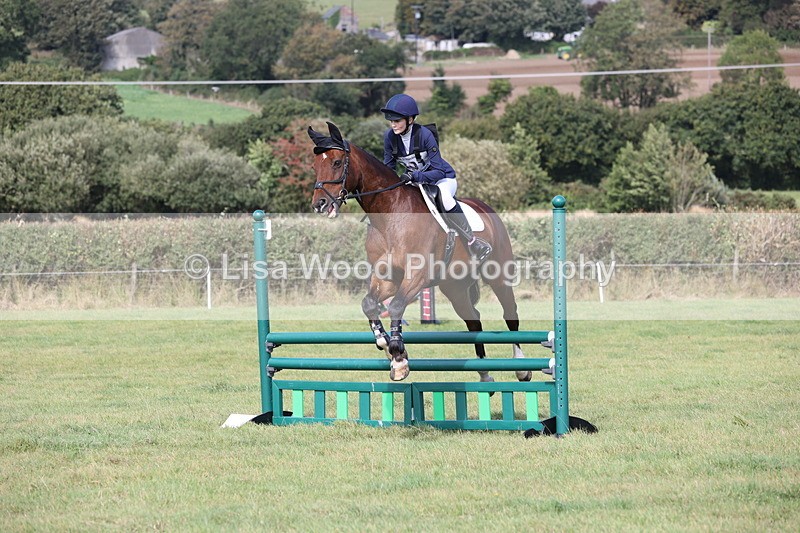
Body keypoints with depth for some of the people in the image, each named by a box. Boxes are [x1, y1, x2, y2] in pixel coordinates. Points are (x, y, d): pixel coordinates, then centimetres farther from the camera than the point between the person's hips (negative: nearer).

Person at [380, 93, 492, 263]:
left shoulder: (424, 134, -25)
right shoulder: (390, 136, -12)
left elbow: (438, 171, -26)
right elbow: (389, 168, 2)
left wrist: (415, 176, -40)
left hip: (442, 179, -6)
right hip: (414, 181, 6)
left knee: (442, 196, -38)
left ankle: (472, 242, -32)